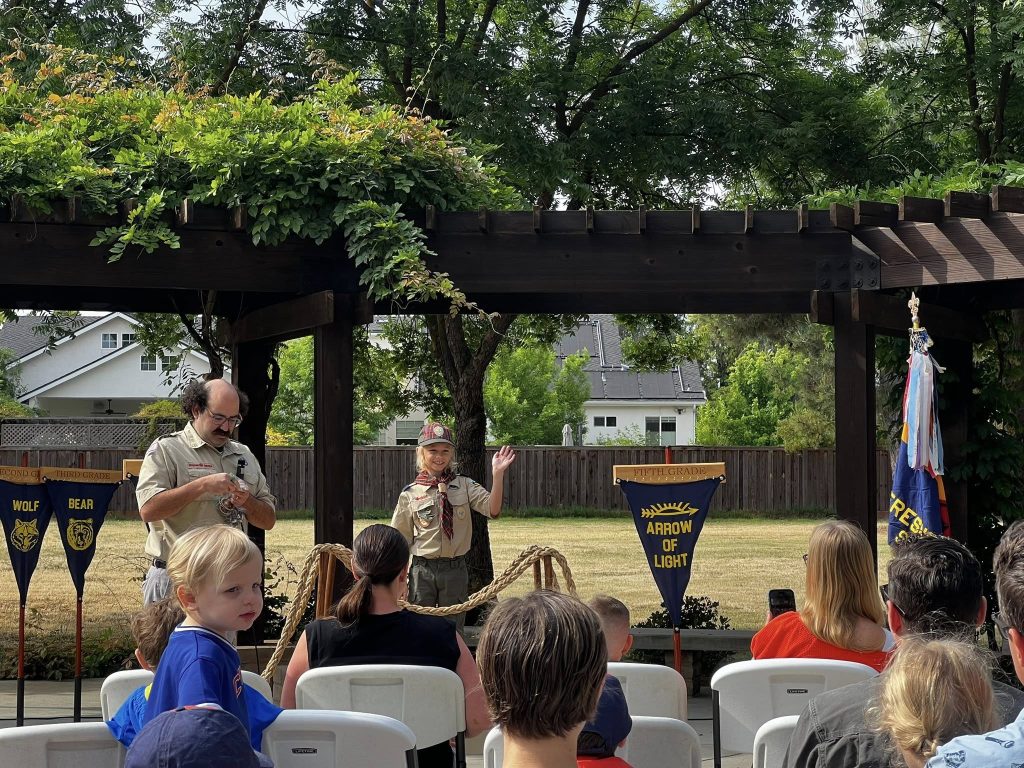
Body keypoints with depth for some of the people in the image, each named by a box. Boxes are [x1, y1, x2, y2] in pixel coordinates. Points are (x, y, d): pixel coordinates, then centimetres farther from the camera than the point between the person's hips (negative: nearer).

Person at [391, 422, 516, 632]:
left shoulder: (464, 486, 0)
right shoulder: (410, 494, -1)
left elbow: (493, 511, -15)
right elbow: (401, 539, 6)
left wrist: (498, 474, -26)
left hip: (455, 569, 0)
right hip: (422, 571, 0)